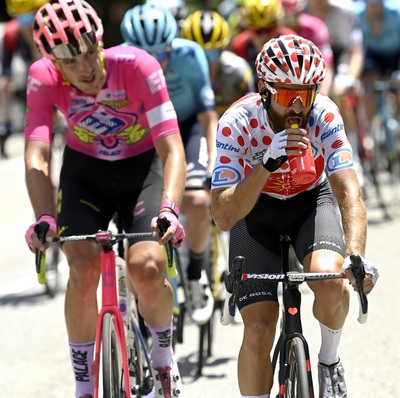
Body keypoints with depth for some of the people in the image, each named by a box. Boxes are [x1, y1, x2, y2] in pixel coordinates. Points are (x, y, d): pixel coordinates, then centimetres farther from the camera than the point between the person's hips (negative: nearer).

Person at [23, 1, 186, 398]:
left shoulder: (137, 66, -30)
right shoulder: (44, 78, -25)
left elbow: (171, 148, -34)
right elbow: (36, 157, -32)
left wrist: (169, 209, -50)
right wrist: (44, 219, -48)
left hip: (143, 168, -1)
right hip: (85, 171, 1)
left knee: (146, 265, -22)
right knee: (83, 269, -21)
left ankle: (163, 356, 8)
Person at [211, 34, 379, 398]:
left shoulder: (324, 116, -29)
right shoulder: (237, 123, -30)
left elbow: (350, 194, -36)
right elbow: (224, 216, -34)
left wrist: (356, 256, -53)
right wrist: (267, 163, -48)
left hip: (311, 200, 0)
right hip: (256, 209, 0)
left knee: (329, 279, -30)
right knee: (259, 329, -15)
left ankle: (329, 362, 0)